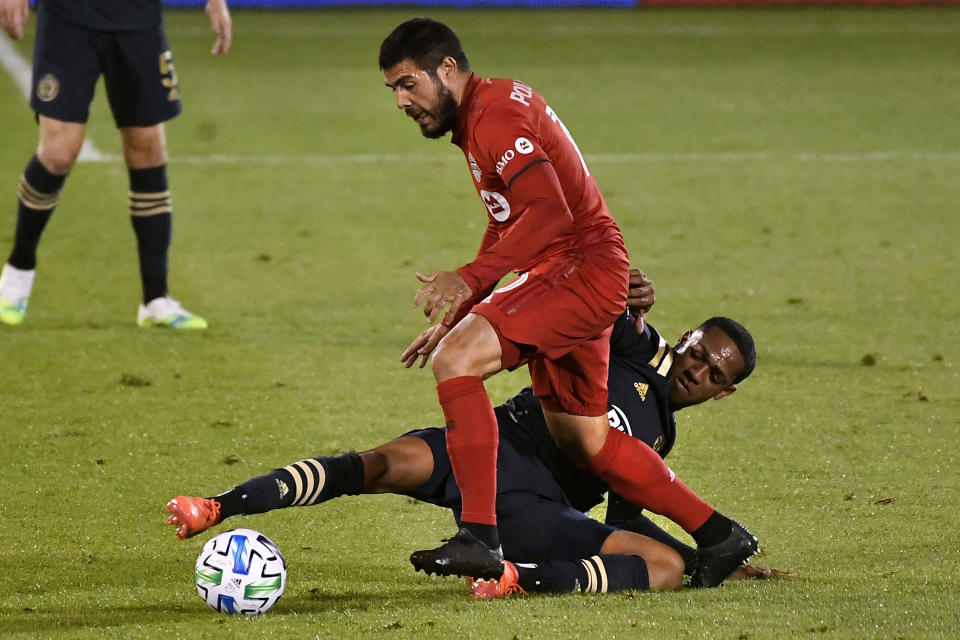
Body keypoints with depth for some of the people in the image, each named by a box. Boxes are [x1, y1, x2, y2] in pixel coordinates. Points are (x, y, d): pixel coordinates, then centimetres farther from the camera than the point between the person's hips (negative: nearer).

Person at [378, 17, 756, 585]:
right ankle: (719, 536, 27)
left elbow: (549, 212, -27)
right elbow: (507, 228, 28)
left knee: (456, 360, -23)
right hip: (567, 274, 11)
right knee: (581, 437, 18)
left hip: (582, 266, -11)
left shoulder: (494, 114, -15)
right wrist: (456, 314, 23)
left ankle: (480, 539, -30)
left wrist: (469, 280, -31)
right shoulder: (484, 113, 19)